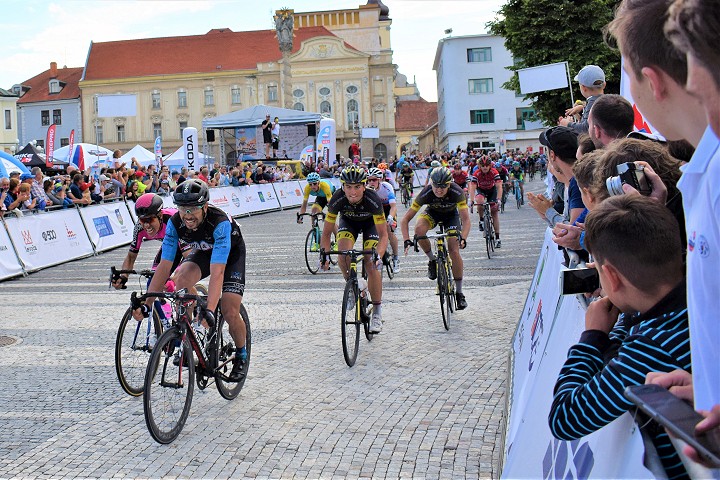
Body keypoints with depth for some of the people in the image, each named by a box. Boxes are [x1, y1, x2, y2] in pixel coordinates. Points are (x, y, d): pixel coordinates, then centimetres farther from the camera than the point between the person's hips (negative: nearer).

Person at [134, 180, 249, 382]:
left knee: (230, 313, -16)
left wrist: (209, 311, -56)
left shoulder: (220, 222, -39)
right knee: (181, 278, -29)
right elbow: (164, 266, -23)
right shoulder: (175, 223, -26)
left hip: (231, 253, -4)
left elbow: (217, 273, -46)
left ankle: (241, 354, 15)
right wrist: (146, 305, -30)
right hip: (203, 252, 4)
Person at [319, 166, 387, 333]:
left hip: (370, 222, -2)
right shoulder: (337, 199, -33)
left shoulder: (373, 200, -37)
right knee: (343, 254, -27)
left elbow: (383, 234, -31)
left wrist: (379, 255, -48)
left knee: (371, 264, -15)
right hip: (348, 221, 2)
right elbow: (326, 232, -24)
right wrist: (324, 253, -39)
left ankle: (377, 312, -1)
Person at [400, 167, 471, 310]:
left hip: (451, 214, 0)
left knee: (454, 251, -15)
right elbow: (405, 219, -31)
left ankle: (459, 292, 0)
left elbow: (466, 219, -36)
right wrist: (407, 240, -44)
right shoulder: (426, 194, -34)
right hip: (432, 212, 1)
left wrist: (463, 238, -53)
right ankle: (432, 260, -7)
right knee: (419, 229, -34)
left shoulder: (457, 192, -35)